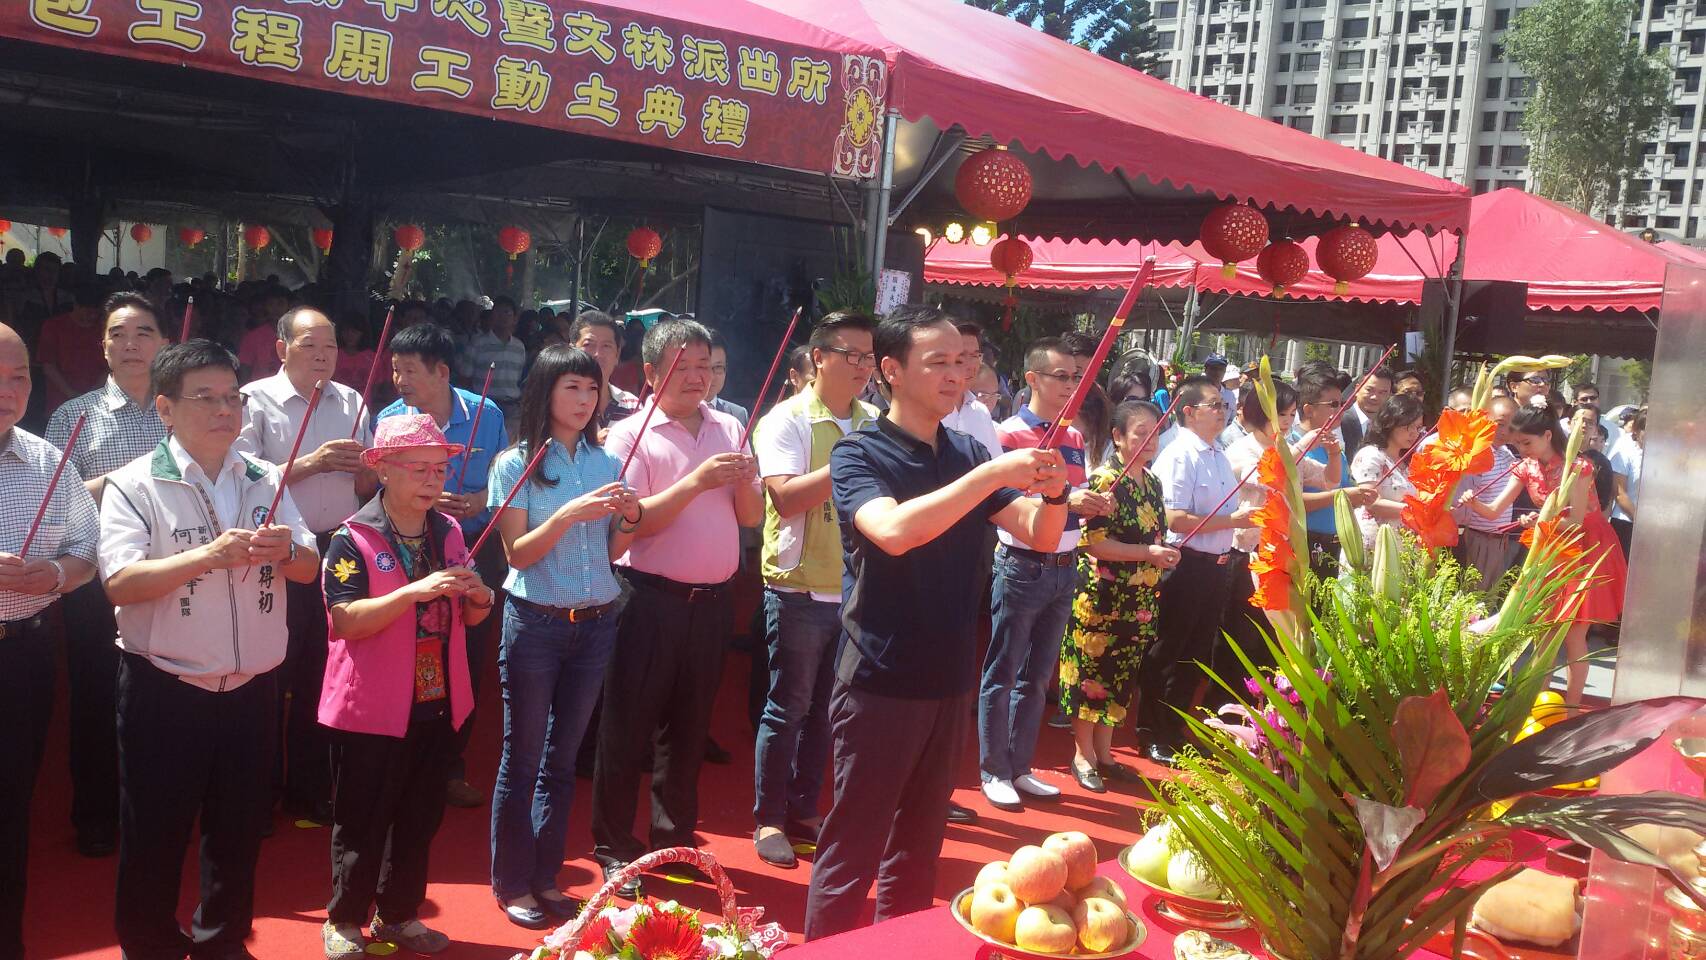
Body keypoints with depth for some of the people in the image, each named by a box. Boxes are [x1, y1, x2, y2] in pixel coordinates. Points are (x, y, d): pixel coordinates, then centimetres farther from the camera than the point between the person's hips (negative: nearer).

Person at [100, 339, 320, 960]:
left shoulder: (265, 481, 6)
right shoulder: (136, 485, -8)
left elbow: (310, 569, 3)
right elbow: (120, 582, -19)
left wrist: (287, 551, -20)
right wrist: (209, 556, -30)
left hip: (252, 689, 4)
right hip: (165, 691, -4)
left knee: (240, 830, 16)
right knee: (154, 836, 7)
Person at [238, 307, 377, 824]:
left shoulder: (350, 402, 10)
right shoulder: (256, 400, -4)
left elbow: (368, 488, 13)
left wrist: (363, 466, -9)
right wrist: (310, 463, -21)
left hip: (337, 549, 4)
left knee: (322, 673, 10)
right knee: (272, 674, 4)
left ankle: (310, 791, 24)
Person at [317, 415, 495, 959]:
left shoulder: (449, 534, 6)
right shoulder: (353, 540, -12)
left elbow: (468, 618, 15)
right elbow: (345, 622, -22)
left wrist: (480, 598, -9)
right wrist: (414, 592, -32)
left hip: (437, 704, 6)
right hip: (372, 709, -5)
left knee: (421, 818, 15)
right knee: (362, 822, 6)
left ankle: (398, 914, 32)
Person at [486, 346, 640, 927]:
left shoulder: (606, 463, 6)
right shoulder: (516, 464, -6)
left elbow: (612, 552, 10)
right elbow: (518, 554, -10)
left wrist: (629, 518, -11)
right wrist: (569, 514, -24)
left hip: (596, 623, 4)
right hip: (536, 622, -4)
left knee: (563, 759, 12)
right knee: (521, 759, 4)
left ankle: (546, 878, 23)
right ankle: (512, 885, 16)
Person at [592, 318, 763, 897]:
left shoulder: (729, 430, 8)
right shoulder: (630, 436, -5)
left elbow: (753, 517, 9)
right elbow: (630, 523, -15)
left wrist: (742, 480, -11)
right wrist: (697, 481, -23)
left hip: (712, 600, 5)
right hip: (652, 598, -4)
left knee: (689, 725, 14)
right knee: (628, 725, 4)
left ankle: (675, 839, 28)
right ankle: (614, 847, 16)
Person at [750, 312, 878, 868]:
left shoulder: (873, 425, 9)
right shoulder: (786, 421, -8)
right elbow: (786, 495, -20)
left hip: (855, 588, 6)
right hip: (801, 588, -5)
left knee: (825, 708, 14)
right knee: (788, 708, 3)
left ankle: (804, 810, 27)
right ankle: (769, 819, 15)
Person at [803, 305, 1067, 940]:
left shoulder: (967, 454, 6)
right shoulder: (859, 455, -10)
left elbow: (1041, 536, 1)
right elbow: (895, 531, -29)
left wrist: (1053, 490, -20)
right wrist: (994, 475, -32)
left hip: (950, 679, 6)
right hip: (880, 681, -6)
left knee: (920, 845, 18)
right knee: (852, 849, 2)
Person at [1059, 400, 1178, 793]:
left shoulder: (1152, 483, 11)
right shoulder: (1105, 480, -13)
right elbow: (1092, 542, -20)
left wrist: (1164, 556, 2)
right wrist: (1148, 553, -21)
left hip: (1139, 600, 8)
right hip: (1101, 596, -8)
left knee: (1122, 673, 13)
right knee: (1091, 671, 2)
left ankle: (1104, 752, 24)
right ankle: (1083, 755, 14)